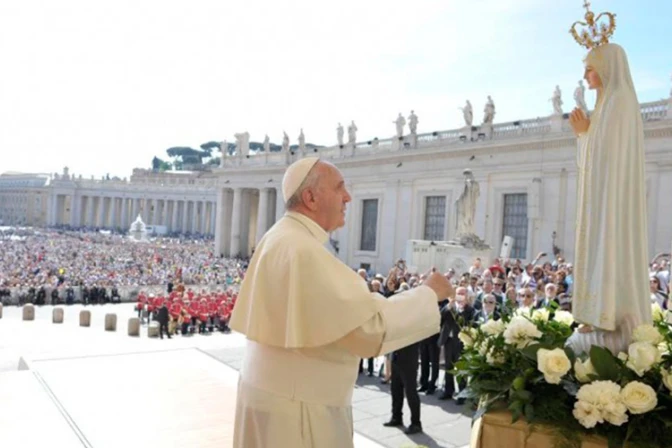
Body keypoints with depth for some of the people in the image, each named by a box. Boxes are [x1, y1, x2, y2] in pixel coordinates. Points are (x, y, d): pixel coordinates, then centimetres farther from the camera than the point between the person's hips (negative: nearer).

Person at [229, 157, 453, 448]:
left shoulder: (281, 239, 7)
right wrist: (428, 294, -15)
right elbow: (370, 325, -28)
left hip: (282, 391, 10)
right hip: (295, 403, -10)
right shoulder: (301, 250, -26)